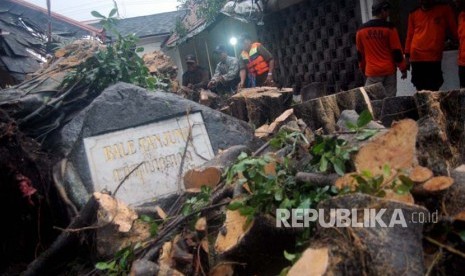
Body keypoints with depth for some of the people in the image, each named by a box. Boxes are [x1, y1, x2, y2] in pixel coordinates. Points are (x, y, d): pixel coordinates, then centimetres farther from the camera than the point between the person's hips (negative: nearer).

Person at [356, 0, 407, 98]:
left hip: (372, 72, 1)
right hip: (389, 70, -1)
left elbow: (360, 54, 10)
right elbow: (397, 51, -4)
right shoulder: (389, 28, -6)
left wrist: (364, 70, 22)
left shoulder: (361, 30, 2)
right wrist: (403, 69, 6)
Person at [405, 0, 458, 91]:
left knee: (433, 90, -6)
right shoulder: (413, 14, 11)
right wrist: (407, 55, 8)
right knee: (420, 89, 3)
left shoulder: (445, 9, 6)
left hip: (434, 58, -2)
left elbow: (455, 30, 7)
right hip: (416, 57, 2)